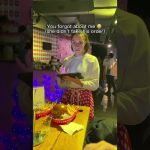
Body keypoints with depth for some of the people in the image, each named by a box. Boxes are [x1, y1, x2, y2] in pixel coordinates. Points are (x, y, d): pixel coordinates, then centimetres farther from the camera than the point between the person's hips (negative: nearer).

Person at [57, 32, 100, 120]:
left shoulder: (92, 60, -4)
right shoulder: (67, 60, 7)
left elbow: (95, 84, -8)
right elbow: (62, 85, 10)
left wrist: (80, 83, -23)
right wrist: (61, 79, -11)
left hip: (84, 97, -3)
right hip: (68, 96, 3)